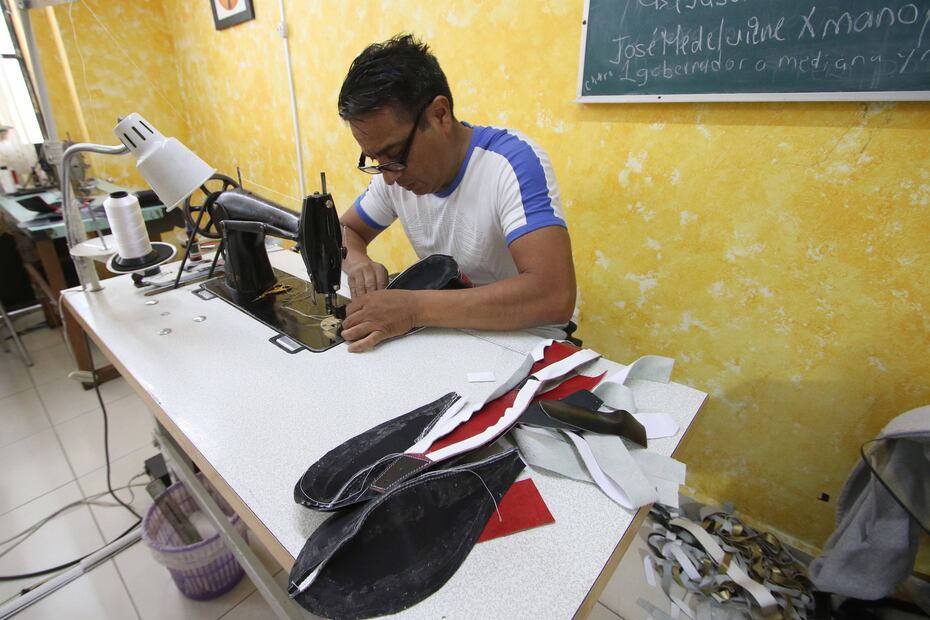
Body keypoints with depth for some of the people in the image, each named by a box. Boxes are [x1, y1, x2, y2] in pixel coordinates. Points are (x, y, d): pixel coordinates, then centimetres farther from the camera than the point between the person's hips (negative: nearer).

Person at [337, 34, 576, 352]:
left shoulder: (514, 161, -19)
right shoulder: (397, 169, -1)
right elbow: (346, 230, 11)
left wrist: (414, 307, -32)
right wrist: (358, 263, -11)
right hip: (445, 336, 4)